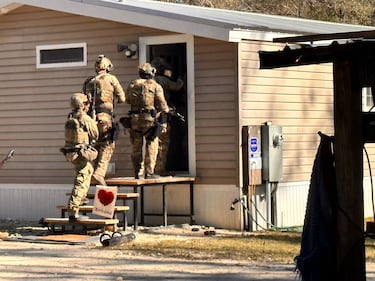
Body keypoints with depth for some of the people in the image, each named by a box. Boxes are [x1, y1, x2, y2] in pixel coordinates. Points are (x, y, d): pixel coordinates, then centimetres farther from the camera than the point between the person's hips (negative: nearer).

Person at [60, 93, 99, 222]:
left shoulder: (70, 118, 7)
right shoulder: (86, 119, -15)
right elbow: (95, 135, -5)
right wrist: (93, 121, 10)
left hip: (70, 153, 8)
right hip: (81, 153, -8)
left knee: (89, 169, 33)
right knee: (80, 183, -6)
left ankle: (81, 198, 37)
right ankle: (73, 212, -14)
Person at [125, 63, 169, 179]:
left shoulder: (132, 85, 8)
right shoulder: (155, 86, -2)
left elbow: (128, 100, 19)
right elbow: (162, 104, -3)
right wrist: (166, 111, 16)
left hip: (134, 118, 4)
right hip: (150, 119, -3)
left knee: (137, 147, 11)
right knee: (151, 146, 2)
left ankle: (137, 173, 12)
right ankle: (149, 172, -3)